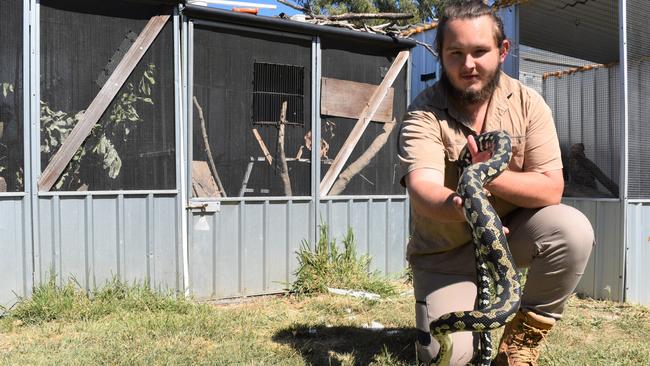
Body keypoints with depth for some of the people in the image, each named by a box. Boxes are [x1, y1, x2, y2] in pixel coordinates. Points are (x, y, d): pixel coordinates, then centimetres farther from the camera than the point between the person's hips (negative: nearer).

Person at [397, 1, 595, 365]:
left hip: (512, 231, 2)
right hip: (446, 251, -2)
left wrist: (488, 177, -33)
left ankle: (522, 336, -5)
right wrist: (459, 205, -55)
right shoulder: (424, 113, -16)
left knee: (573, 229, -27)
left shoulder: (528, 103, -9)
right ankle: (471, 304, 19)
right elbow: (422, 189, -32)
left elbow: (551, 188, -16)